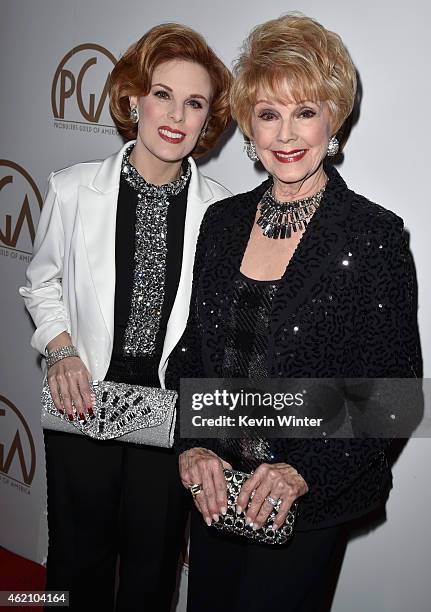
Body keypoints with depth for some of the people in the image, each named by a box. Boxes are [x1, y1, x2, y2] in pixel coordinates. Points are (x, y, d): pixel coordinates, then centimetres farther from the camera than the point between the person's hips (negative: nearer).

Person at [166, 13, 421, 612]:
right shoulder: (223, 221, 1)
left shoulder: (375, 236, -13)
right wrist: (194, 447, -8)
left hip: (311, 502, -4)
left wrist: (303, 471, -20)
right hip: (213, 490, 5)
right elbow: (189, 349, 5)